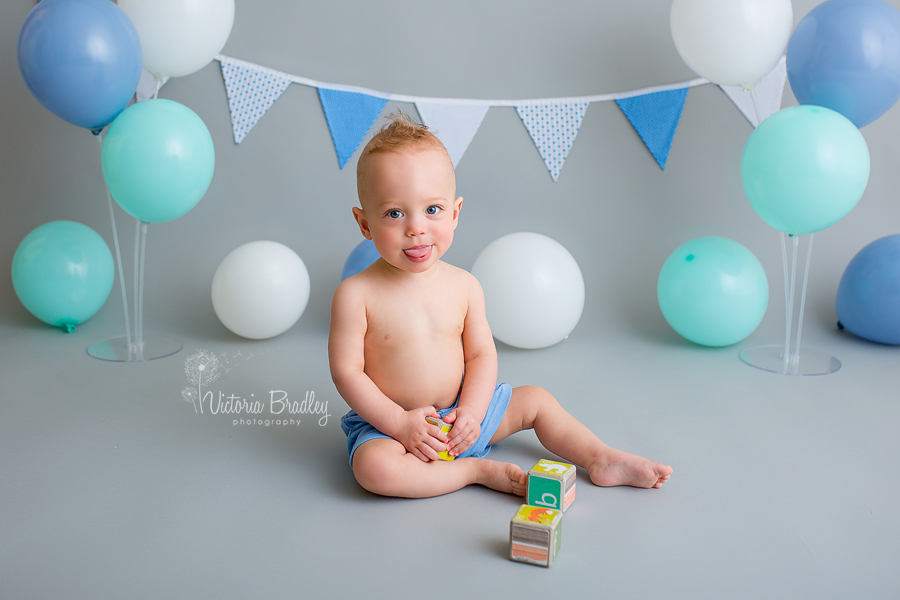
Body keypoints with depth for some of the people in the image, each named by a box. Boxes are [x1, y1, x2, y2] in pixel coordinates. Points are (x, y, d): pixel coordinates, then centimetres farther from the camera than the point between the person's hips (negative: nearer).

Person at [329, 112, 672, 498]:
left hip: (460, 412, 5)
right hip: (385, 421, -4)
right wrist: (400, 423, -22)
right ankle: (478, 470, -21)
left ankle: (602, 459, 15)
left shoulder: (464, 286, -5)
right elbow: (346, 372, -15)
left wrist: (470, 412, -16)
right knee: (374, 467, -34)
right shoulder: (356, 294, -18)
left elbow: (481, 355, 0)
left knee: (535, 400, 6)